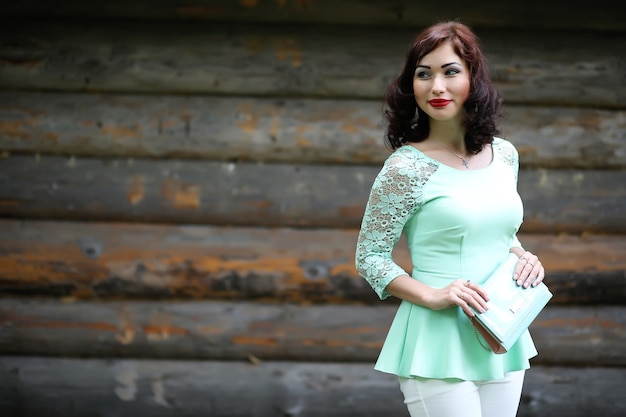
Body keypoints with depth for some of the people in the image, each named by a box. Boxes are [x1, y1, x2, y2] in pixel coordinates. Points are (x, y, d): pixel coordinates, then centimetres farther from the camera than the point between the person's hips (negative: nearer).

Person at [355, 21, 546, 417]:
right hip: (440, 343, -6)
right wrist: (433, 296, -18)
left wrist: (525, 258, 1)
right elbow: (370, 257, -6)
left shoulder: (504, 154, 7)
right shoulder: (407, 167, -11)